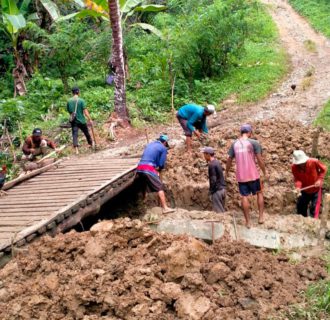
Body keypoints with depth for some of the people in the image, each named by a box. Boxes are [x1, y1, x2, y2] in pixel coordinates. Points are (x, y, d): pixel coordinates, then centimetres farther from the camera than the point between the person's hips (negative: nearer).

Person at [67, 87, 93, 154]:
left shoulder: (69, 101, 0)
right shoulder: (81, 100, -10)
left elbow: (69, 111, 10)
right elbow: (85, 111, -15)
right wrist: (90, 119, -12)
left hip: (74, 121, 2)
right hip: (81, 121, -2)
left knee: (75, 135, -2)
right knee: (87, 133, 17)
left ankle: (76, 150, -14)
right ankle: (91, 144, 36)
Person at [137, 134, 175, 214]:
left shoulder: (150, 144, 25)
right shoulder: (163, 148, 6)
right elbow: (162, 164, 0)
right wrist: (158, 170, 20)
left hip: (139, 167, 7)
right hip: (149, 168, -7)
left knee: (144, 187, 21)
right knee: (160, 187, -2)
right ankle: (165, 208, -6)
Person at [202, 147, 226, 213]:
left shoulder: (212, 165, -16)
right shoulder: (217, 162, 12)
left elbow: (213, 180, -20)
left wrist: (211, 191, -13)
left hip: (217, 190, -9)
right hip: (222, 188, 9)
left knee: (218, 211, -4)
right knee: (222, 210, 14)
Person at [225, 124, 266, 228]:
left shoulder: (234, 144, 5)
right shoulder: (254, 143, -6)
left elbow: (229, 160, 10)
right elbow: (260, 160, -9)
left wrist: (226, 172, 23)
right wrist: (264, 172, 3)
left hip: (240, 176, 2)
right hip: (253, 175, -2)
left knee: (244, 197, 7)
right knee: (259, 193, 17)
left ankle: (248, 221, 10)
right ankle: (261, 217, 18)